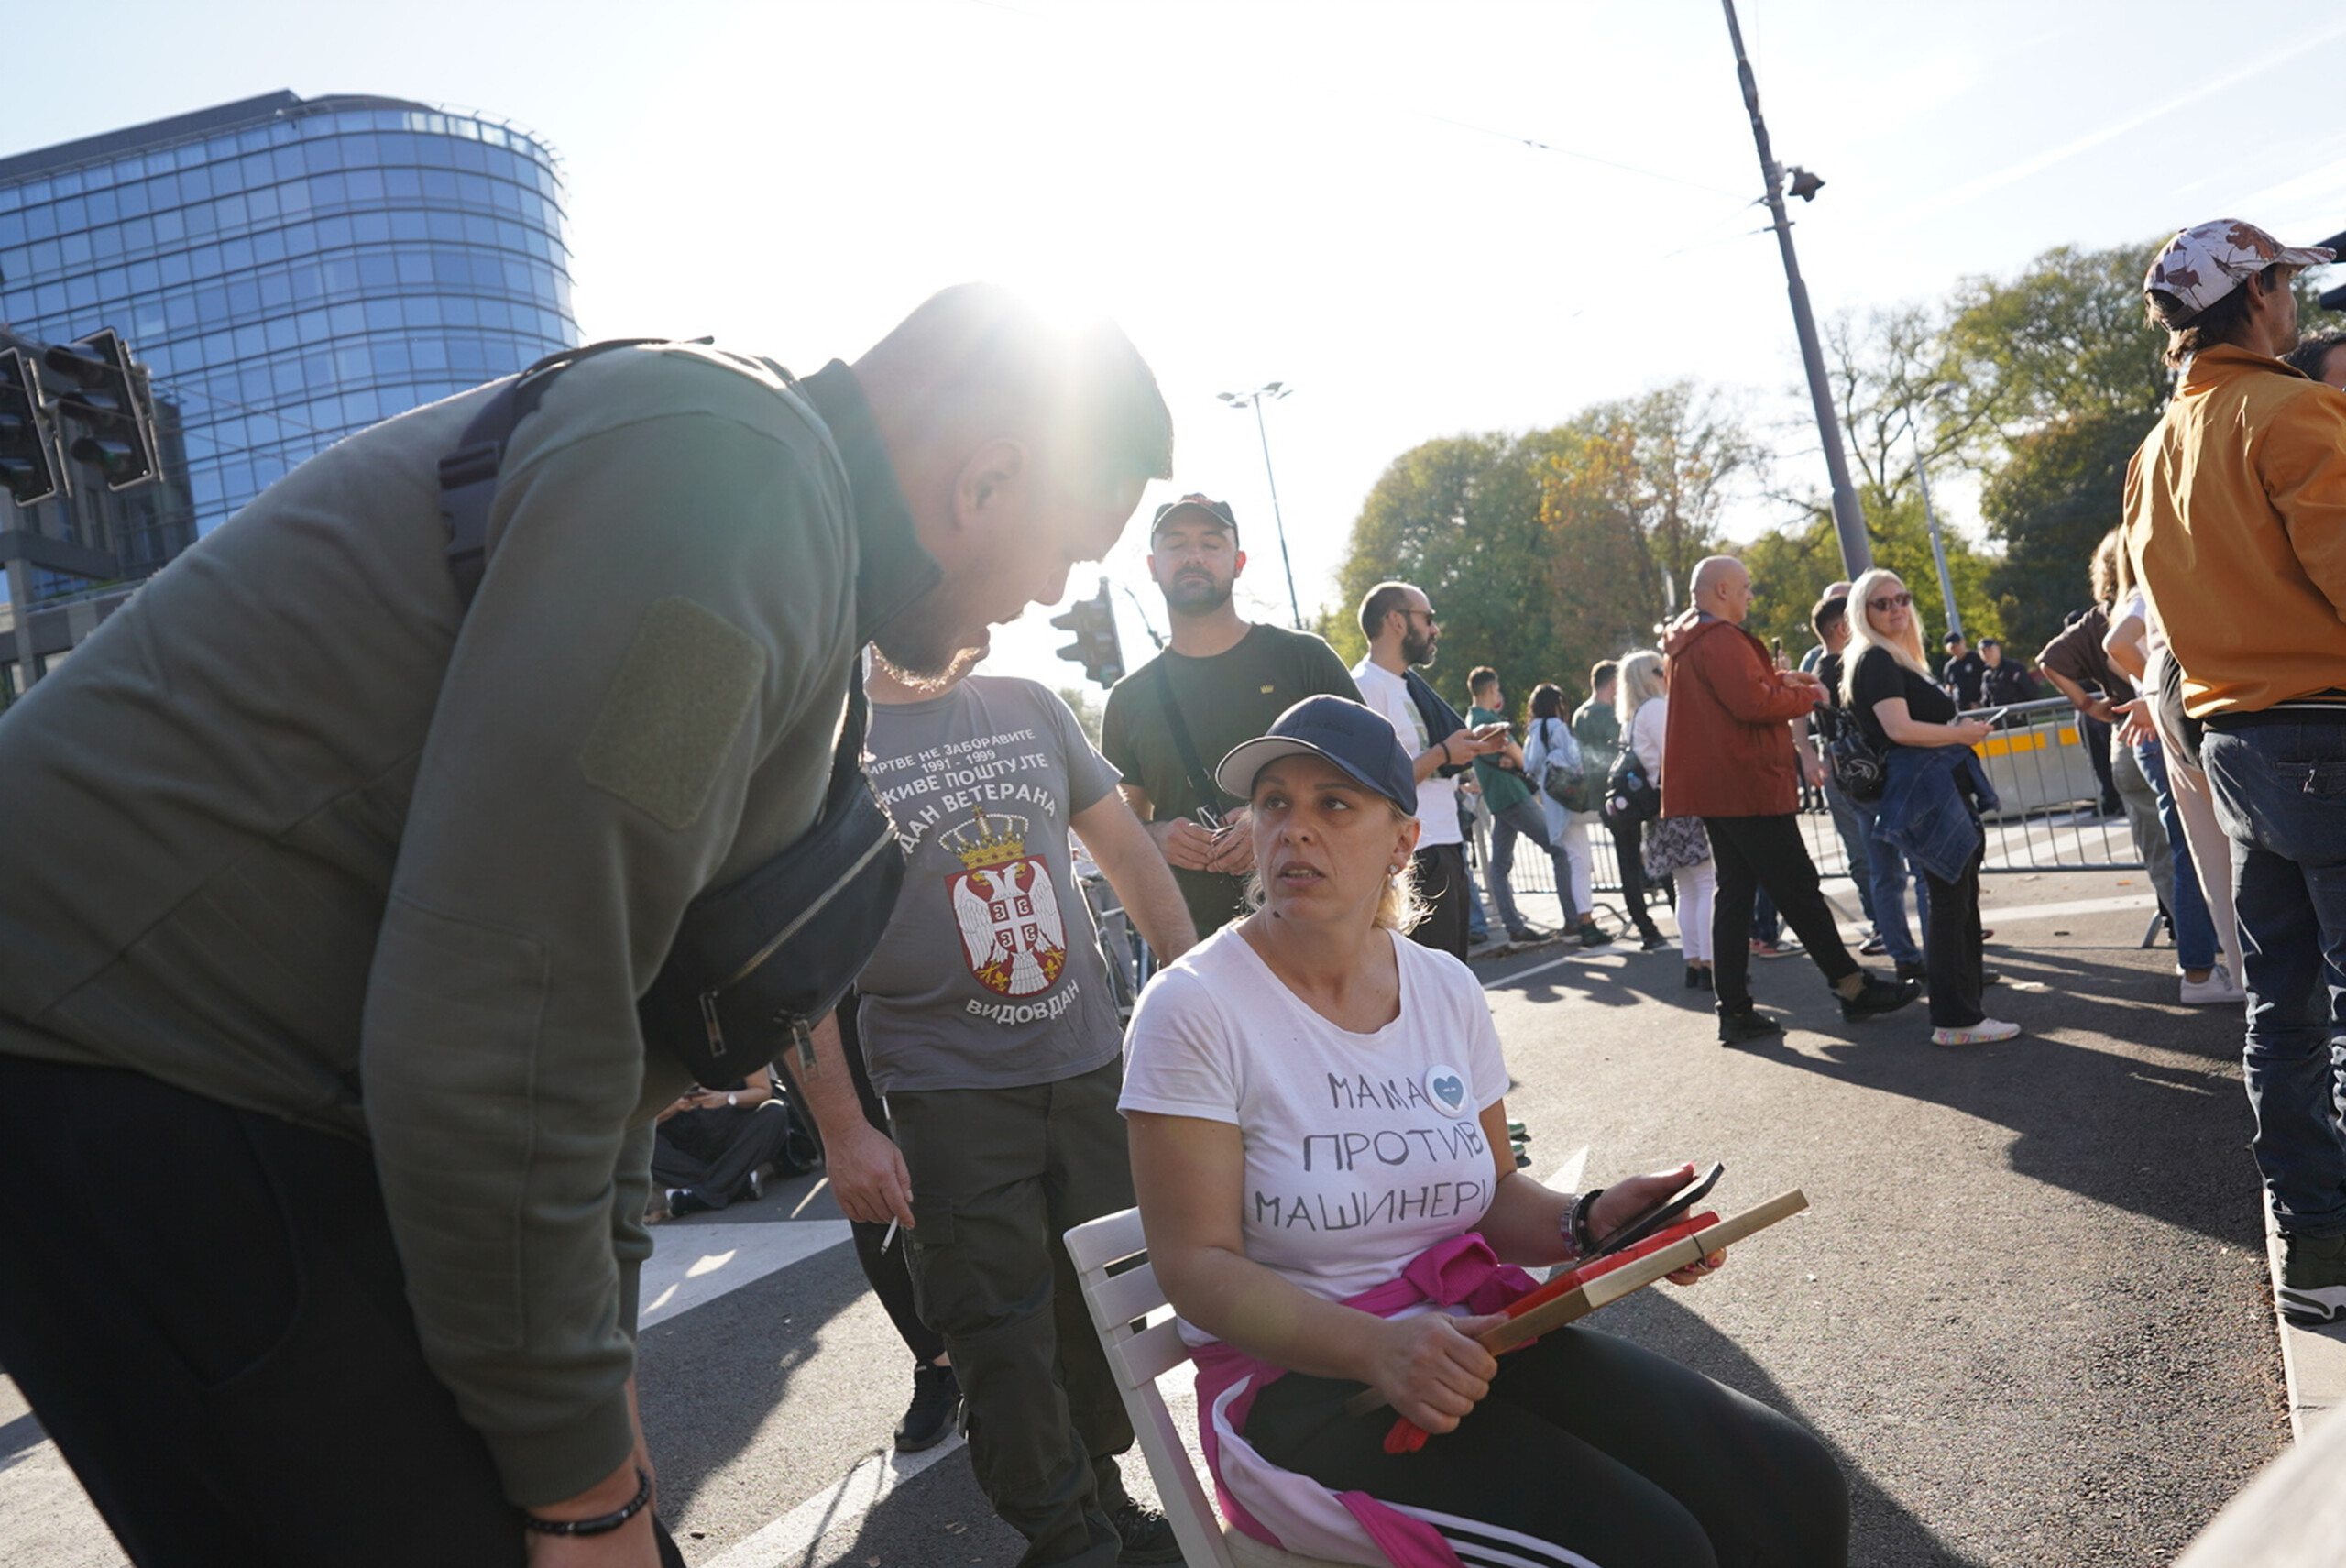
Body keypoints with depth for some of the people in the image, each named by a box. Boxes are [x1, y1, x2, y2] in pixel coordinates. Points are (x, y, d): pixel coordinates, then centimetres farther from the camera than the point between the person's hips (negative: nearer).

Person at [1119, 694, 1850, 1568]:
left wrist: (1587, 1223, -8)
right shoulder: (1195, 1009, -13)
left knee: (1796, 1490, -9)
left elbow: (1490, 1194, 13)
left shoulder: (1446, 989, 4)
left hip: (1471, 1333, 6)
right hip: (1298, 1378, -5)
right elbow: (1196, 1264, -14)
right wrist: (1379, 1348, -27)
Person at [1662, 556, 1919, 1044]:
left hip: (1716, 788, 10)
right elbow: (1752, 702, -24)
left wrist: (1778, 679, 13)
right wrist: (1805, 695, -8)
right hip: (1747, 786, -10)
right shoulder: (1720, 639, -16)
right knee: (1798, 888, -2)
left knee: (1734, 891, 9)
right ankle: (1853, 988, 8)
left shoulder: (1688, 643, 17)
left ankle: (1734, 1010, 9)